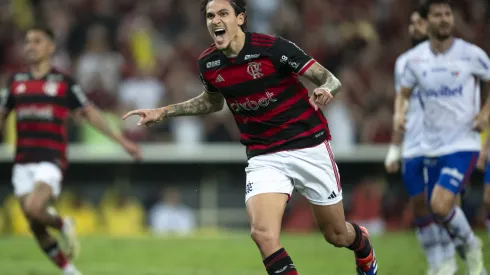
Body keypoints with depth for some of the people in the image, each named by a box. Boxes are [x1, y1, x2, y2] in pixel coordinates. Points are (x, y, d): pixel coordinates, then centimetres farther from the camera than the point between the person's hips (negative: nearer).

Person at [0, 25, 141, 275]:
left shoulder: (64, 83, 1)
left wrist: (121, 140, 4)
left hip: (51, 160, -4)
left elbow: (90, 113, 7)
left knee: (34, 208, -27)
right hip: (23, 163, 4)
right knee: (35, 227, 2)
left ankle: (63, 225, 4)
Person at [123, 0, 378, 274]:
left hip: (309, 148, -3)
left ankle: (363, 244, 50)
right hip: (264, 157, 3)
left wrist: (326, 91, -37)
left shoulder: (272, 48, -18)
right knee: (263, 233, -22)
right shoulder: (209, 63, -3)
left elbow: (330, 80, -14)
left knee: (337, 235, 12)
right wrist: (164, 112, 13)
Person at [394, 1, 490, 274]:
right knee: (439, 210, 8)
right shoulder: (415, 59, 1)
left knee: (441, 205, -21)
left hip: (464, 142, -5)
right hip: (432, 146, 5)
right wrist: (399, 113, -5)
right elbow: (404, 93, 15)